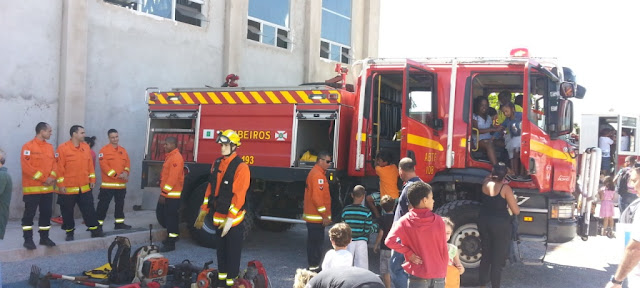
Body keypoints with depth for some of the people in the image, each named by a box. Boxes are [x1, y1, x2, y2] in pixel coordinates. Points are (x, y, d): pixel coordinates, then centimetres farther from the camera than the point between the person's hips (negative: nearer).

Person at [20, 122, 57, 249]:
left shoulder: (50, 147, 12)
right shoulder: (28, 146, -9)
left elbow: (54, 163, 12)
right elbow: (26, 166, -16)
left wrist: (52, 177, -8)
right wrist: (43, 178, -17)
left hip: (48, 188, 6)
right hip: (32, 188, -6)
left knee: (46, 213, 10)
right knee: (29, 214, -1)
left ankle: (44, 238, 20)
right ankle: (28, 239, 5)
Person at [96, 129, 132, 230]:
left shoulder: (123, 150, 12)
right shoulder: (104, 150, -7)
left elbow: (127, 163, 12)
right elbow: (104, 166, -15)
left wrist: (126, 172, -10)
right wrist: (116, 175, -19)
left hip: (121, 184, 6)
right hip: (108, 184, -6)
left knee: (120, 204, 14)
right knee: (103, 205, -3)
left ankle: (119, 223, 25)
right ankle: (98, 224, 2)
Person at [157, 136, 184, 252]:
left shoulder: (176, 158, -18)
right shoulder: (170, 156, 14)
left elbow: (173, 178, -24)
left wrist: (164, 193, -23)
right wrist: (163, 192, 18)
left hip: (172, 195, -10)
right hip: (167, 194, 10)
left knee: (171, 217, -4)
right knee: (166, 215, 17)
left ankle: (170, 243, 2)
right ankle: (172, 236, 30)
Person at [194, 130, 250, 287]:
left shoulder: (241, 167, -16)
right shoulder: (217, 163, 8)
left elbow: (239, 196, -20)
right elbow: (211, 188, 13)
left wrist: (230, 219, -22)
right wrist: (203, 211, 12)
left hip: (234, 219, -7)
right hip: (218, 216, 7)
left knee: (233, 252, 4)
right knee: (220, 250, 17)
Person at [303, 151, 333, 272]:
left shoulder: (318, 173, 17)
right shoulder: (317, 175, -17)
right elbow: (317, 197, -22)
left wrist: (325, 215, 22)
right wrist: (325, 215, -19)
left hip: (315, 217, 11)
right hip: (316, 217, -11)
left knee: (315, 242, 15)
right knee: (317, 242, -6)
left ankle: (314, 266, 21)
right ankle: (314, 267, -2)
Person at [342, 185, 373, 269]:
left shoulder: (345, 210, -4)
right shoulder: (366, 211, -8)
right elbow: (368, 230, -6)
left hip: (348, 241, 2)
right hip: (361, 241, -1)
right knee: (362, 264, 5)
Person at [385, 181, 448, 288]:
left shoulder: (404, 222, -6)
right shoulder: (438, 221, -3)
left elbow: (390, 241, -20)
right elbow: (444, 250, 2)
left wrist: (409, 253, -8)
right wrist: (443, 270, 14)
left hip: (418, 276, -2)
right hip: (438, 276, 2)